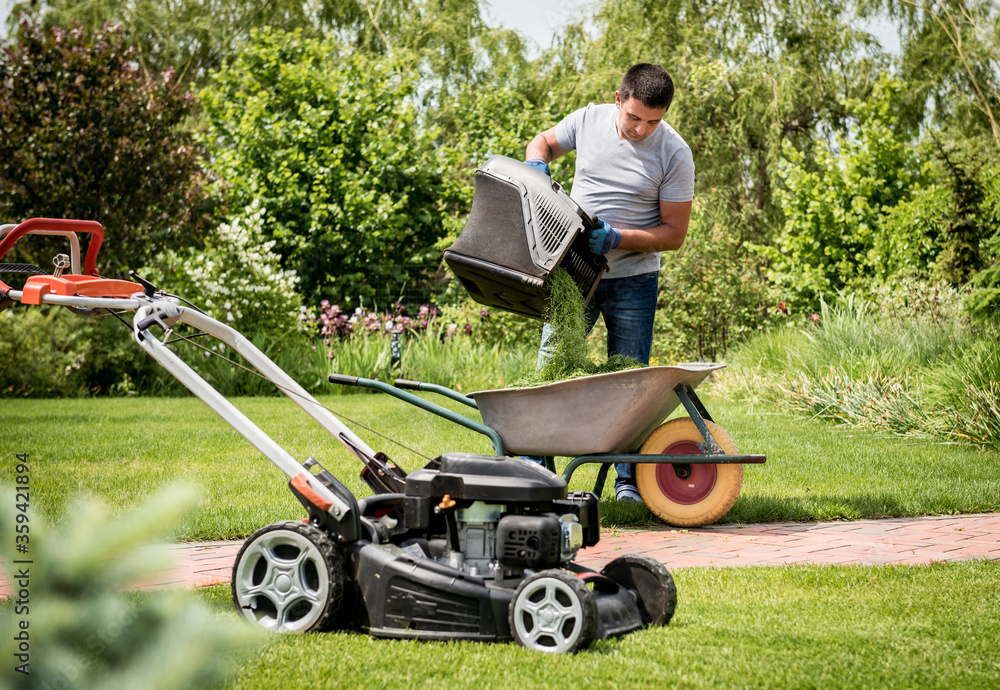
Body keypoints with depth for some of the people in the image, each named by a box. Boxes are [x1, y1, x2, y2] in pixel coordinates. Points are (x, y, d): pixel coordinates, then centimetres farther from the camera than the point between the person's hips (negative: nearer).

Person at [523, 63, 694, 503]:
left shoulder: (674, 154, -11)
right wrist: (536, 165, -6)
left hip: (633, 280, -2)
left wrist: (617, 238, -22)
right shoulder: (588, 120, -3)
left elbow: (674, 233, -9)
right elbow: (544, 142, 18)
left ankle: (628, 480, 8)